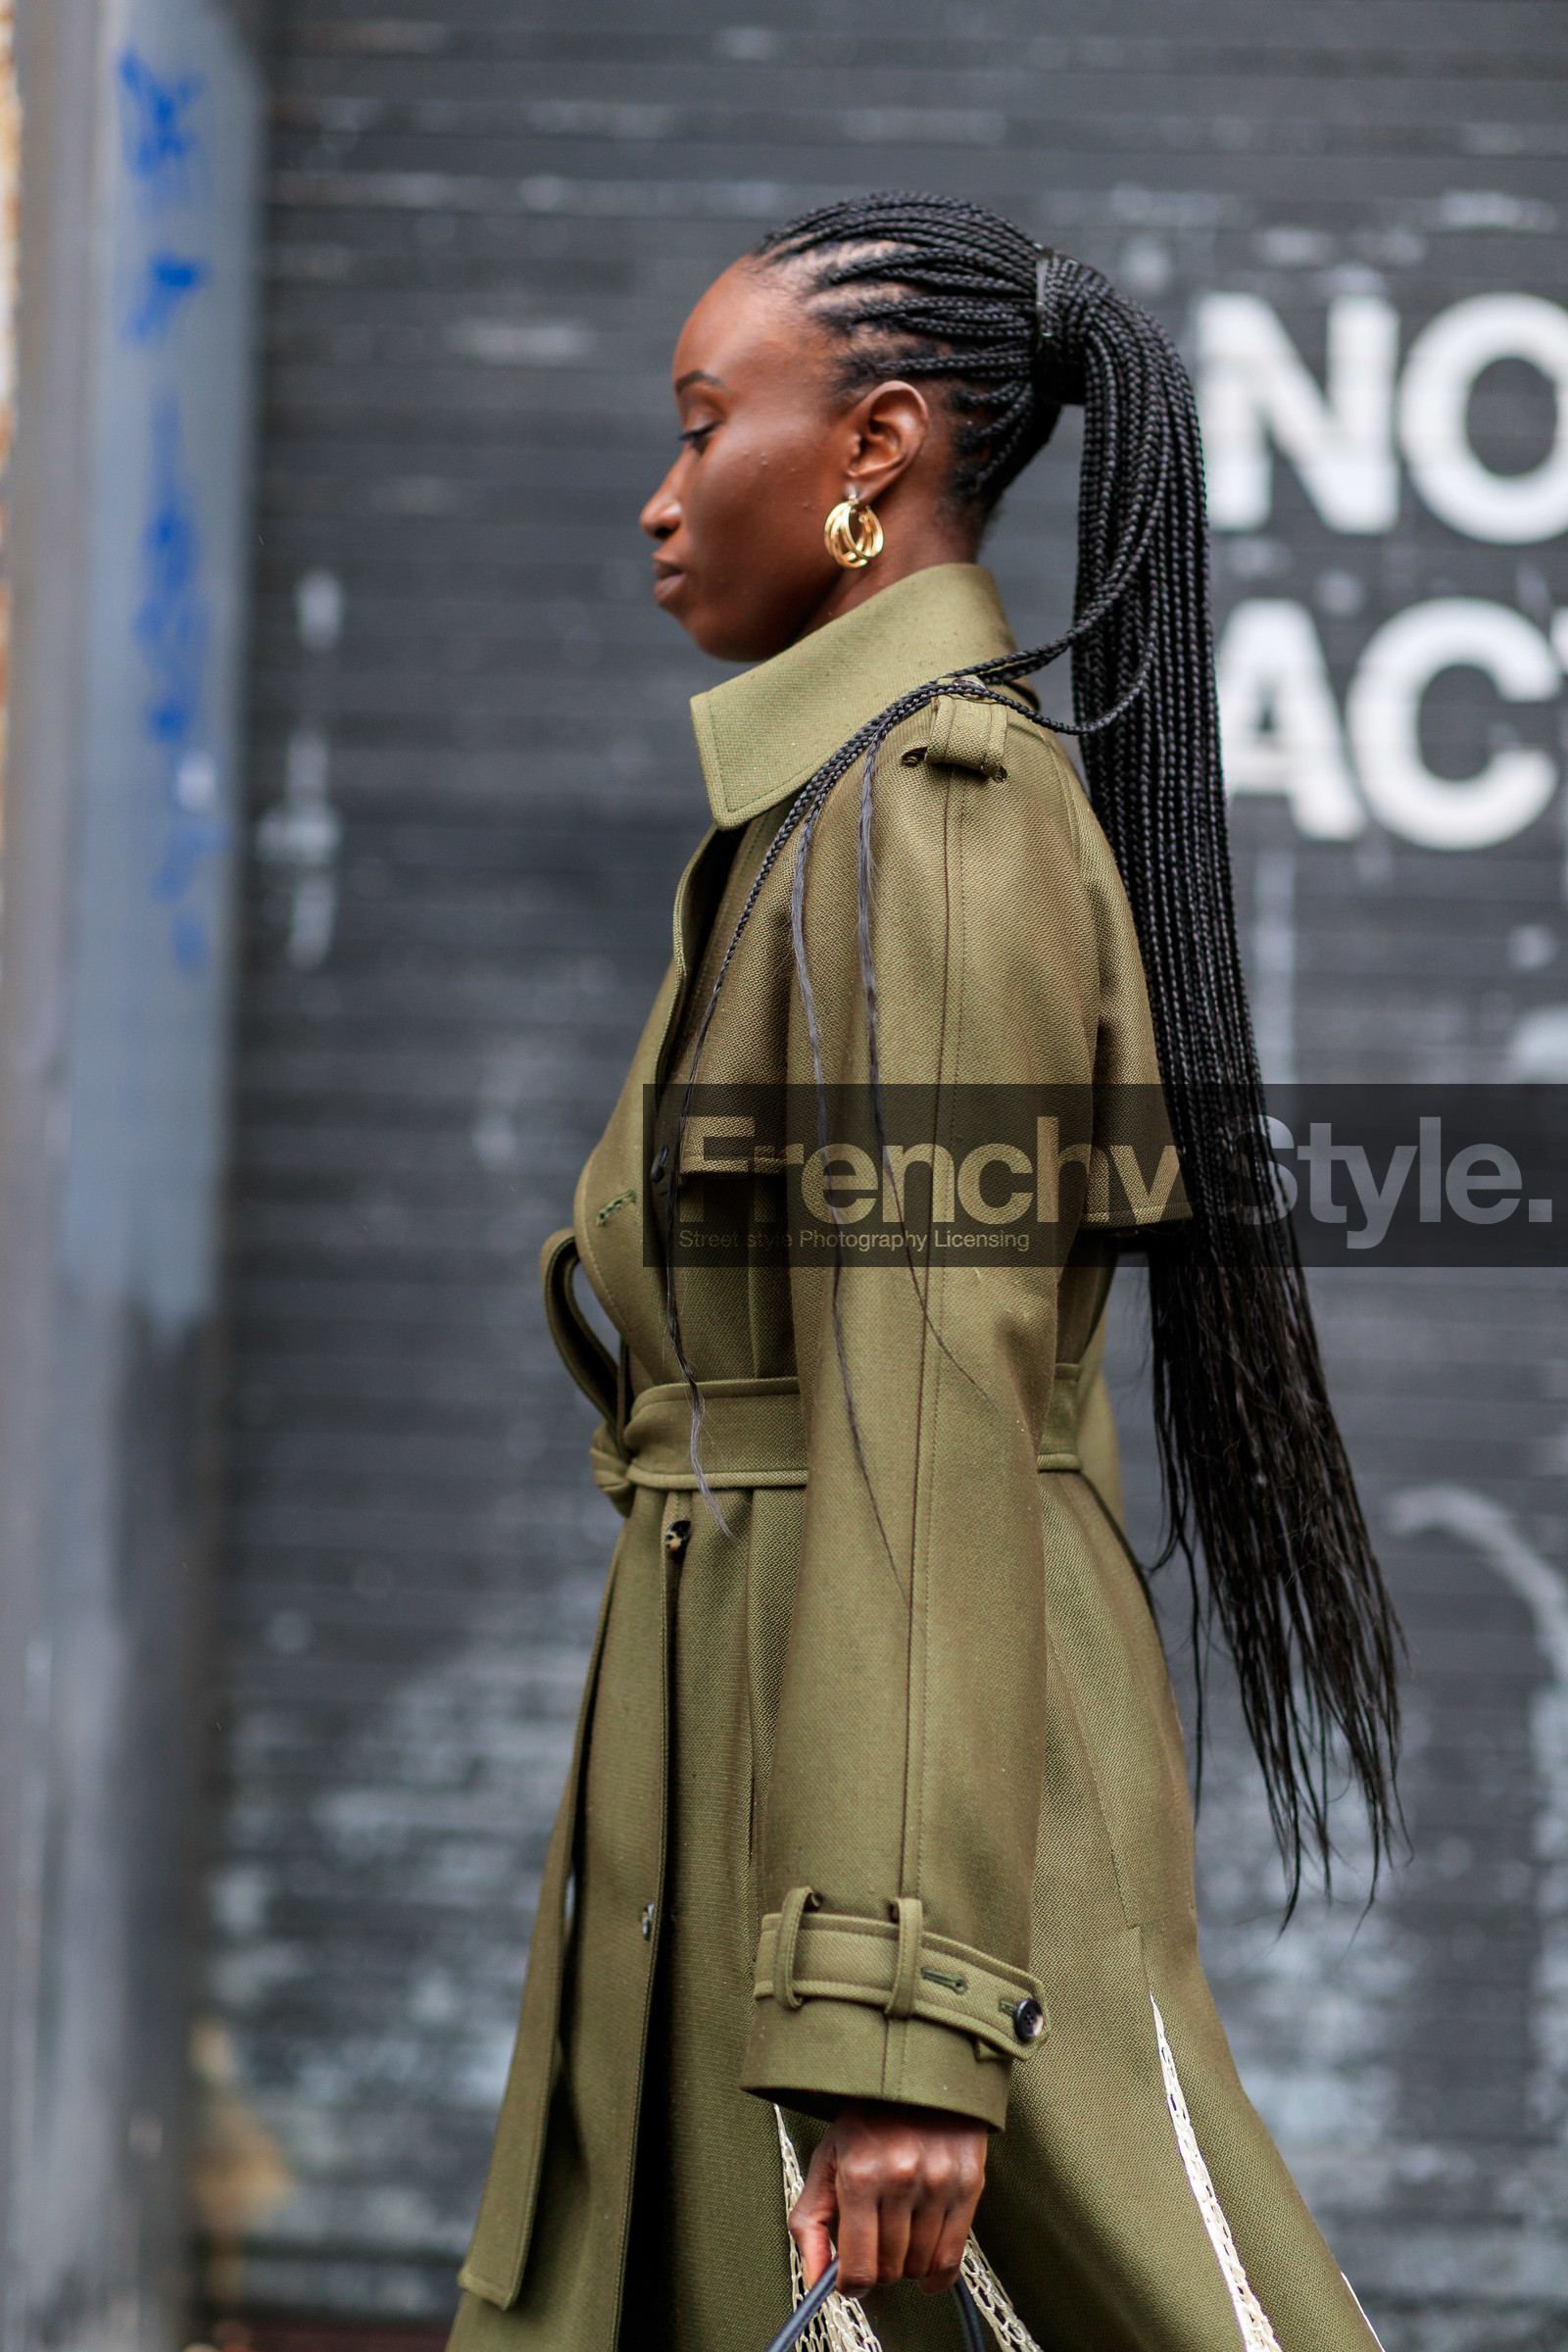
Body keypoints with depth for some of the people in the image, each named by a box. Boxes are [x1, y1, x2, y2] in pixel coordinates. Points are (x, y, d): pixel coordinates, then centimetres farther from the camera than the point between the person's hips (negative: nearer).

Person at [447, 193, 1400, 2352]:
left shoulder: (926, 810, -15)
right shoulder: (955, 801, 17)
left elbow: (936, 1406, -22)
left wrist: (898, 2013, -27)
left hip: (904, 1781, -10)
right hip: (766, 1732, 10)